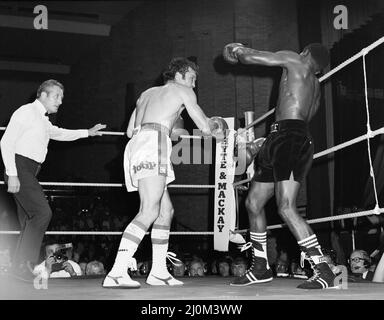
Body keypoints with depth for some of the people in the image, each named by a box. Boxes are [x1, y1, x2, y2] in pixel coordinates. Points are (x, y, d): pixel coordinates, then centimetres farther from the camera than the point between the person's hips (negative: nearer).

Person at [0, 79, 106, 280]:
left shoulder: (43, 120, 22)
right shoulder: (26, 112, -5)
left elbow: (59, 133, 42)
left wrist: (87, 133, 37)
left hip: (29, 173, 9)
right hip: (20, 168, -9)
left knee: (29, 222, 6)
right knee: (42, 212, -18)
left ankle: (20, 267, 9)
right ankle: (23, 264, -14)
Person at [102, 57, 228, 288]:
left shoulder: (147, 93, 32)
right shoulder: (182, 90, 13)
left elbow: (130, 131, 30)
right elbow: (205, 127, 9)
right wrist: (216, 125, 32)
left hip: (136, 145, 8)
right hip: (154, 143, -8)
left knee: (166, 210, 12)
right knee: (149, 212, -17)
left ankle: (159, 271, 11)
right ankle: (116, 273, -28)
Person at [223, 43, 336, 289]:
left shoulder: (294, 60, 4)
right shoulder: (316, 86, 28)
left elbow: (251, 57, 2)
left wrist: (237, 50, 23)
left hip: (290, 137, -10)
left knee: (287, 208, -17)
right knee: (253, 203, 12)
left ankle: (324, 271, -15)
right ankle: (261, 268, 19)